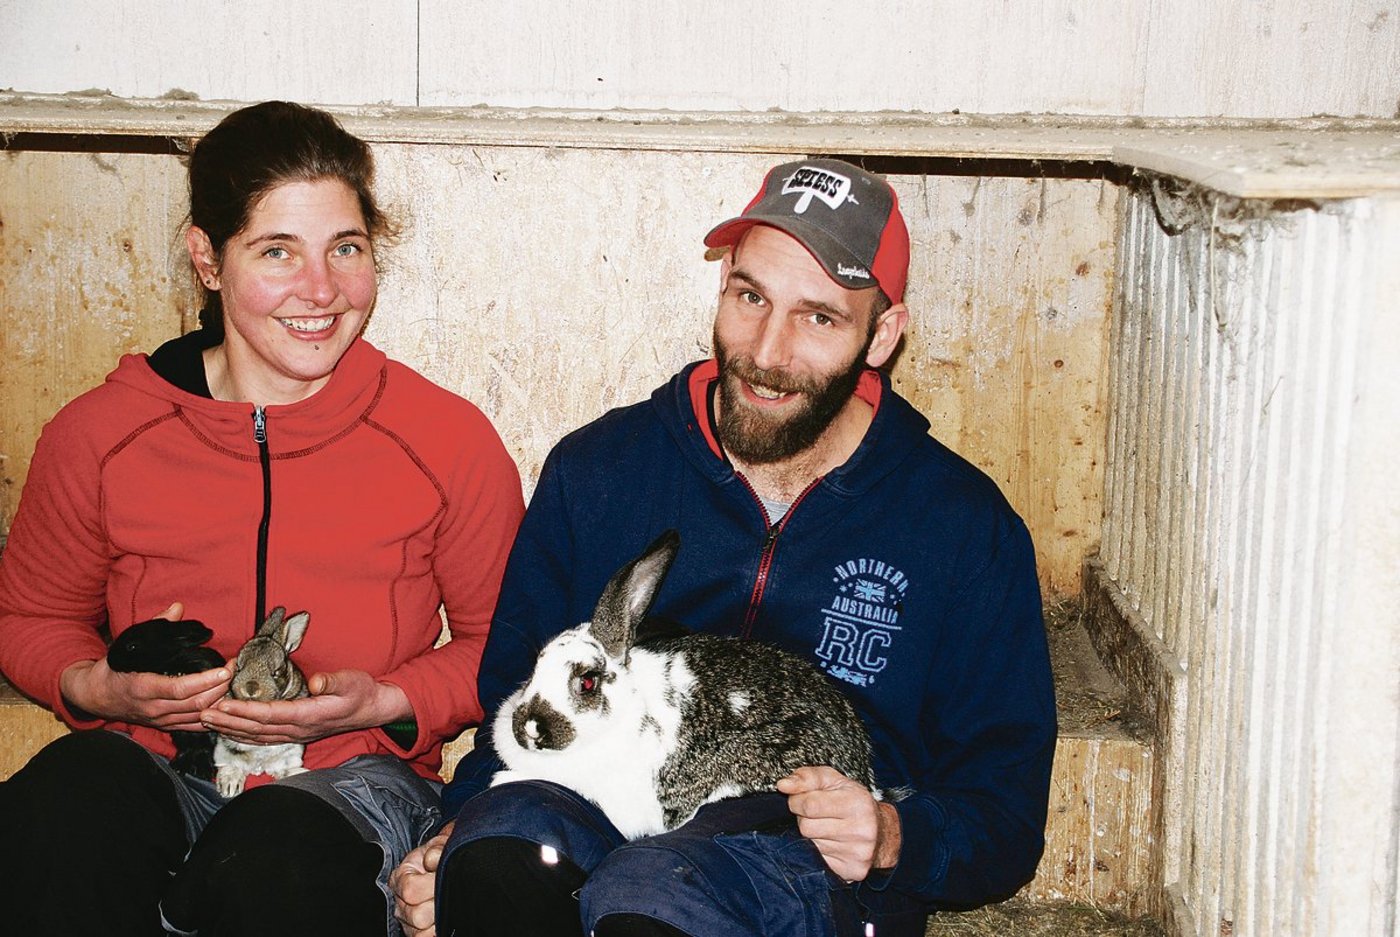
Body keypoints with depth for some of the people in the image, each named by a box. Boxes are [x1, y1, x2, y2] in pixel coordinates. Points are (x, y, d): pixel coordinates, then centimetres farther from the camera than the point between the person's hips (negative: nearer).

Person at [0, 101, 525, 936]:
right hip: (155, 765, 2)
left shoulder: (448, 439, -1)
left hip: (352, 774, -1)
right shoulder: (98, 434, 2)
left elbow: (502, 644, 9)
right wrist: (99, 689, -6)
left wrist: (385, 703, -10)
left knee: (284, 860, -36)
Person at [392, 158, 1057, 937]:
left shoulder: (967, 527, 5)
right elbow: (511, 700, 14)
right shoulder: (596, 470, 10)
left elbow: (1008, 818, 7)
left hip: (820, 868, -1)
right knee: (504, 844, -35)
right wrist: (461, 832, -6)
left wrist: (893, 838, -15)